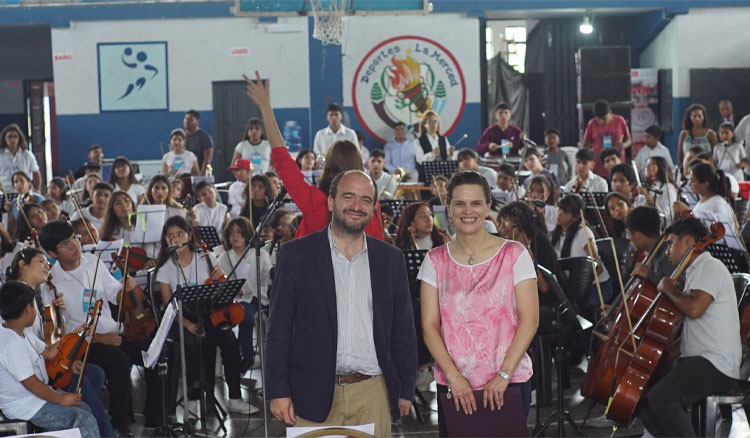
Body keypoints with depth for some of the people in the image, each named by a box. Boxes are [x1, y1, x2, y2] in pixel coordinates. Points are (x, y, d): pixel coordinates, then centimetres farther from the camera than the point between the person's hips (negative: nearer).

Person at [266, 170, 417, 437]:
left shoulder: (390, 259, 9)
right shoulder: (296, 254, 1)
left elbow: (403, 329, 12)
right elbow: (280, 327, 0)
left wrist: (406, 390, 9)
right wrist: (278, 392, -5)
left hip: (373, 394, 2)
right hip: (314, 394, -2)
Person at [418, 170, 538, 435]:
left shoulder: (514, 255, -1)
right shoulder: (435, 261, 4)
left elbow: (529, 319, -5)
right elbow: (429, 326, 0)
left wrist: (504, 374, -13)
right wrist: (454, 377, -11)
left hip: (508, 384, -1)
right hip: (452, 385, 1)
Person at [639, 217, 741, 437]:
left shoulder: (711, 267, -9)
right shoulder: (695, 271, 23)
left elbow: (694, 308, -25)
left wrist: (669, 289, -9)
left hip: (716, 365, -11)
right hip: (694, 361, 11)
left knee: (661, 396, -29)